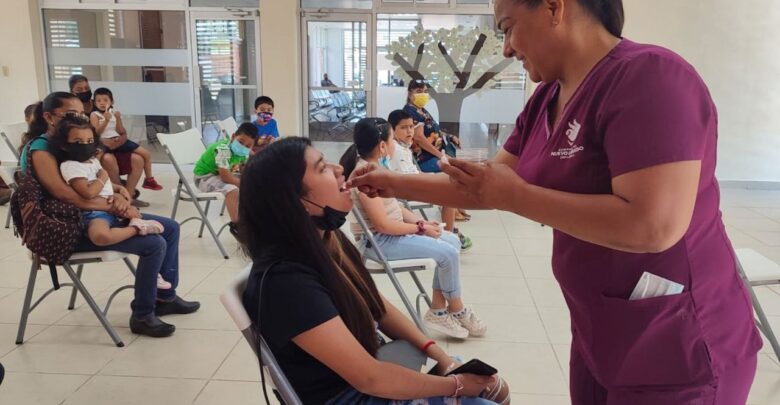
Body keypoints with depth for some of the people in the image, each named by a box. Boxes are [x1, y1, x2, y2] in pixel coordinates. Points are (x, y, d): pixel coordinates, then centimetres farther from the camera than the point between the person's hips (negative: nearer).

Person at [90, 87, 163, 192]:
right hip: (105, 142, -5)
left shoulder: (114, 113, 12)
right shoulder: (94, 115, 2)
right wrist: (106, 120, -18)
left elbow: (120, 131, 5)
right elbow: (96, 132, -11)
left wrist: (118, 119, -9)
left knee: (146, 153, 0)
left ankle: (149, 179, 14)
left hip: (119, 140, 5)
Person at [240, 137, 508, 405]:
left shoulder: (327, 241, -3)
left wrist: (438, 353, -5)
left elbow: (379, 308, 7)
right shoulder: (285, 280, -29)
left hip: (375, 362, 7)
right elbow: (370, 379, -25)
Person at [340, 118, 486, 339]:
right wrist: (420, 228, -13)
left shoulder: (374, 166, 7)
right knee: (448, 254, -14)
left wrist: (420, 222, 0)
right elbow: (382, 225, -25)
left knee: (452, 242, 7)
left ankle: (438, 311, 9)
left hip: (392, 232, 10)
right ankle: (456, 310, 10)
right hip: (379, 240, -10)